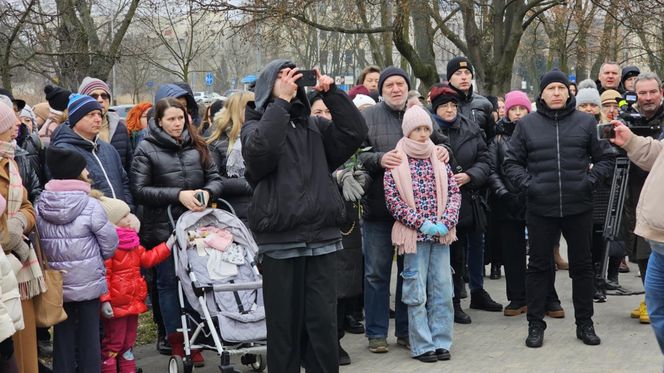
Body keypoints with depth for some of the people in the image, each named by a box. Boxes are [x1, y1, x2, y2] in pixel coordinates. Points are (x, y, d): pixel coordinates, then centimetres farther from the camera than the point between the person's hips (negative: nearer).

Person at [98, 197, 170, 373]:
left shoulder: (132, 241, 12)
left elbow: (147, 258, 17)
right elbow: (103, 275, -21)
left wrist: (168, 245, 13)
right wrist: (104, 301, -25)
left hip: (133, 302, 9)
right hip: (116, 304, -9)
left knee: (128, 343, 18)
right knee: (113, 343, -2)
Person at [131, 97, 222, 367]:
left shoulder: (196, 146, 9)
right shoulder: (146, 149, -2)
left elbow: (215, 178, 11)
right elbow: (139, 190, -9)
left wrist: (207, 192, -13)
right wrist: (178, 196, -17)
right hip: (163, 228, -3)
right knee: (169, 283, 5)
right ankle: (177, 342, 16)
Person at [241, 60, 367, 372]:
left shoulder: (315, 126, 16)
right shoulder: (256, 125, 7)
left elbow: (355, 132, 1)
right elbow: (260, 149, -17)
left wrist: (331, 92, -3)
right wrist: (281, 101, -13)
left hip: (322, 238, 3)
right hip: (280, 241, -3)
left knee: (323, 324, 1)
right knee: (285, 325, 2)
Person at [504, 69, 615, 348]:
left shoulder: (585, 122, 3)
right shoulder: (527, 124, 2)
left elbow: (606, 157, 7)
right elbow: (512, 163, 6)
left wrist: (591, 179, -7)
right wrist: (527, 183, -9)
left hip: (579, 207, 1)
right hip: (540, 208, -1)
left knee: (582, 264, 10)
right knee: (538, 266, 7)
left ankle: (585, 323, 22)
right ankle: (535, 324, 16)